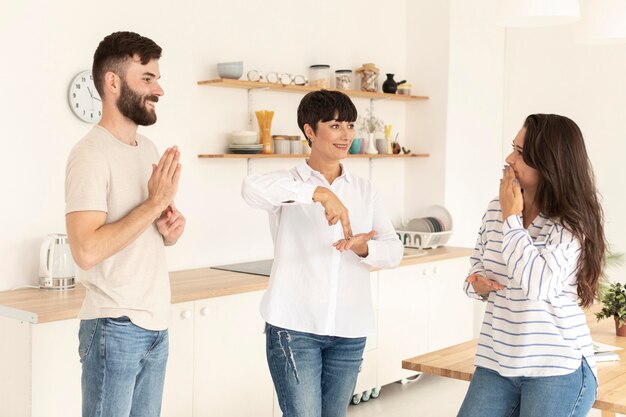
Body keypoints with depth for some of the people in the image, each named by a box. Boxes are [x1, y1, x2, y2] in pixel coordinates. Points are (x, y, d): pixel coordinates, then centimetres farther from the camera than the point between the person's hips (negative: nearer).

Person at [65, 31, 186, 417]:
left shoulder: (148, 149, 11)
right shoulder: (91, 153, -15)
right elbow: (87, 251, -24)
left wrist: (170, 229, -1)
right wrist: (155, 202, -20)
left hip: (156, 326, 8)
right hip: (115, 328, -8)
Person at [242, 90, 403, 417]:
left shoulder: (363, 191, 10)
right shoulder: (289, 185, -2)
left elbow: (394, 251, 3)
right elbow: (252, 188, -26)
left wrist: (362, 247, -19)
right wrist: (319, 192, -36)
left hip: (349, 331, 4)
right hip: (294, 327, -4)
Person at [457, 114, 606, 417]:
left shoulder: (572, 224, -13)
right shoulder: (496, 209, 3)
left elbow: (538, 284, -28)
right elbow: (476, 268, 16)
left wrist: (511, 218, -19)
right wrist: (478, 285, -8)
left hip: (558, 370, -5)